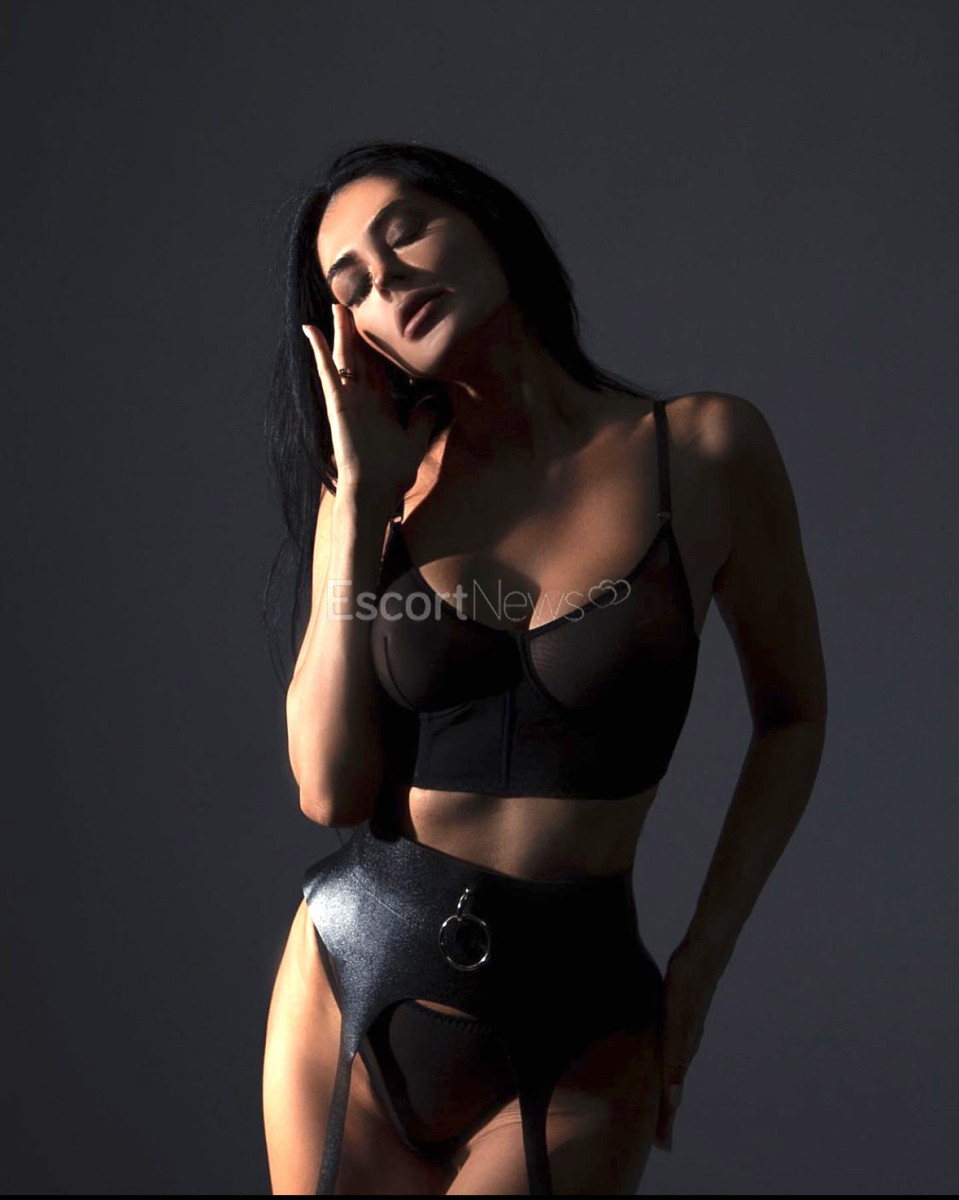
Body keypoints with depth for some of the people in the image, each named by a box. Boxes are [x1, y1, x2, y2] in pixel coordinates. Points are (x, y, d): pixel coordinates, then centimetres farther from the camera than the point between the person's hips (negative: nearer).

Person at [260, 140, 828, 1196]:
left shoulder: (706, 448, -6)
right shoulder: (372, 486, 0)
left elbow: (792, 713, 5)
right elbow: (329, 788, -8)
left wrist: (701, 962, -1)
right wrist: (363, 502, -9)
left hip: (577, 1025, -2)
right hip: (352, 981, 3)